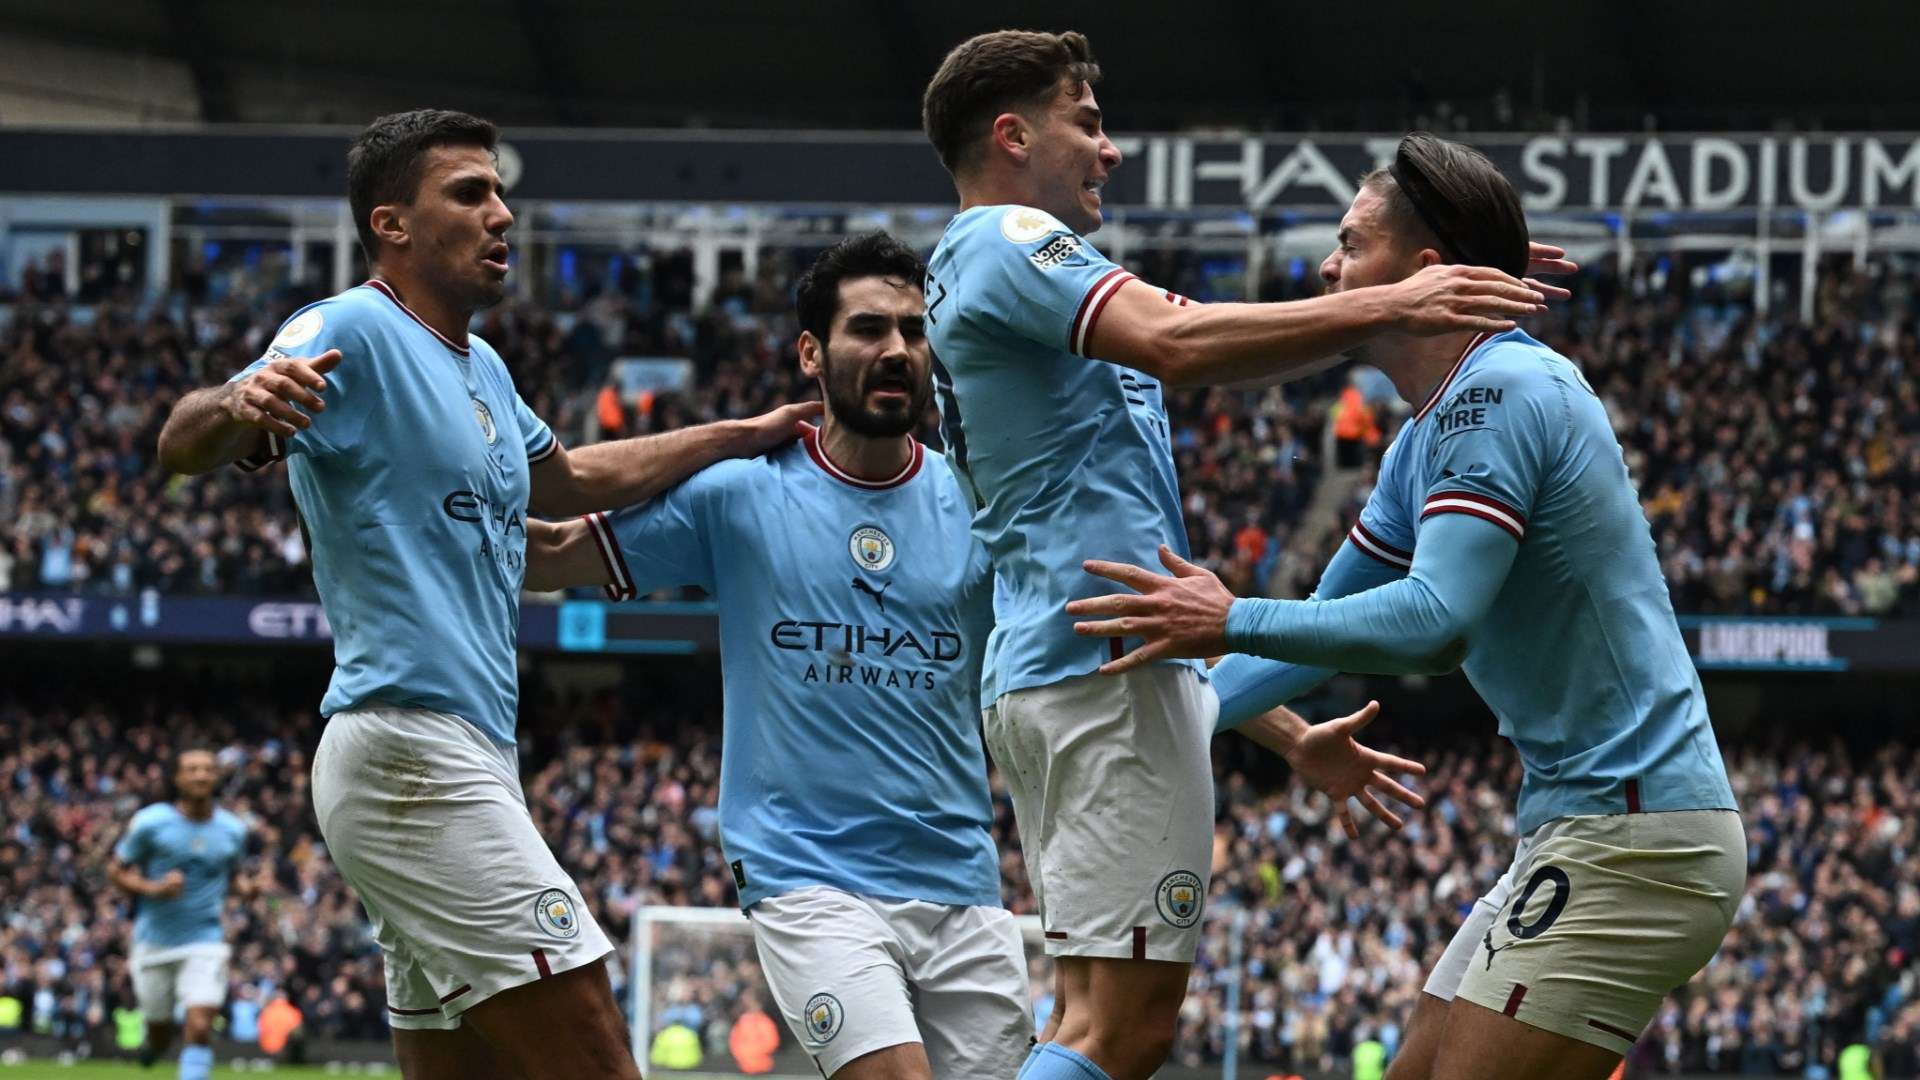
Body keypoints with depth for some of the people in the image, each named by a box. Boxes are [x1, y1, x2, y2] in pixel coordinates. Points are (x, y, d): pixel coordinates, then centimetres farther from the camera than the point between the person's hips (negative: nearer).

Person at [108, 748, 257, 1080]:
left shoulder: (233, 830, 2)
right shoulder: (150, 822, -7)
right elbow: (116, 870, 1)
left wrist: (245, 886, -4)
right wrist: (153, 888, -17)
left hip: (205, 942, 1)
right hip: (154, 941, -1)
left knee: (199, 1029, -17)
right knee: (159, 1033, 10)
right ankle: (154, 1044, 47)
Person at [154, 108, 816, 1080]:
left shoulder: (481, 370, 22)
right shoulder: (354, 333, -8)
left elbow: (567, 479, 40)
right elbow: (183, 446, -21)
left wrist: (745, 436, 39)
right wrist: (238, 405, -45)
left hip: (463, 767, 10)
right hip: (412, 752, -10)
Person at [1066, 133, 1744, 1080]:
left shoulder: (1499, 394, -16)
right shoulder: (1428, 436, 17)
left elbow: (1435, 623, -27)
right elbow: (1333, 617, 26)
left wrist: (1233, 624, -19)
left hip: (1632, 842, -10)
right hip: (1582, 830, 10)